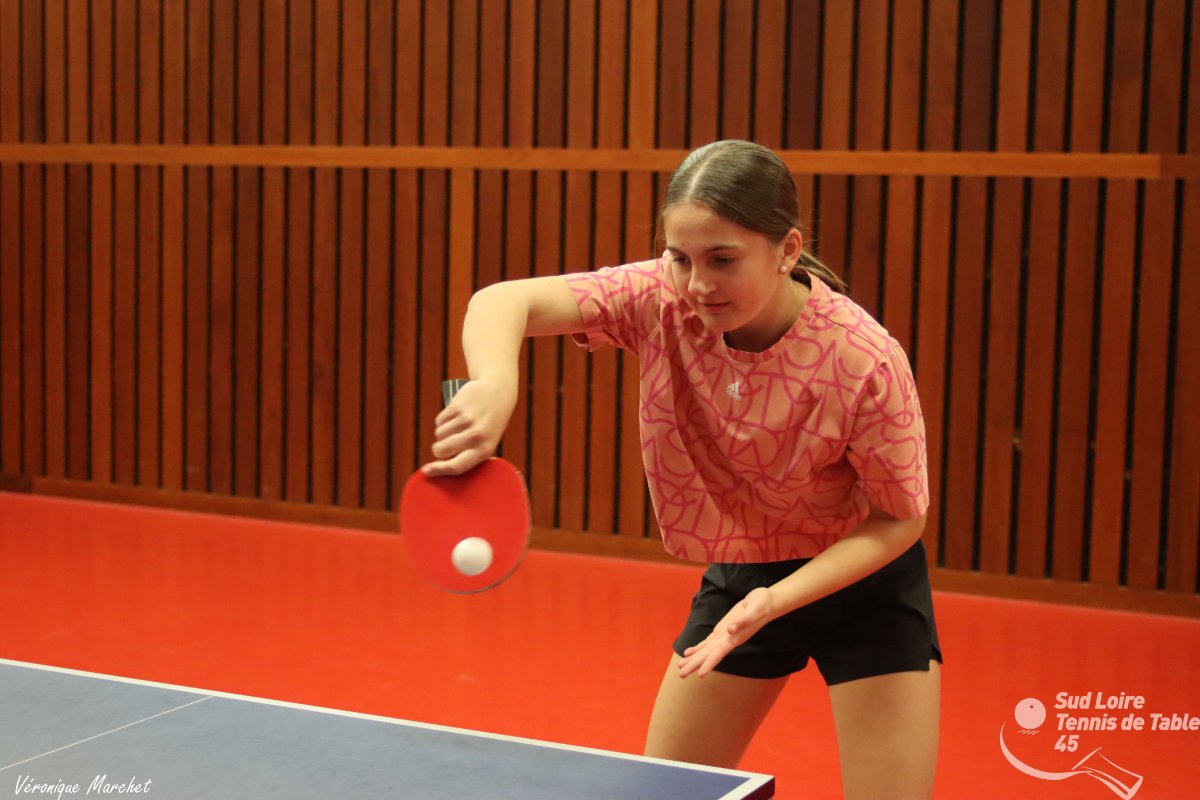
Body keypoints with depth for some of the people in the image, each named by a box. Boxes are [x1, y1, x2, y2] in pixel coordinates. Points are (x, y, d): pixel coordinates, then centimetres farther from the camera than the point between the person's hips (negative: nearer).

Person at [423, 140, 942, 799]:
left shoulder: (865, 361, -29)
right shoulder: (660, 301, -21)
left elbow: (900, 518, -17)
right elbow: (502, 301, -30)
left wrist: (776, 600, -29)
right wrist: (493, 384, -53)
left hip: (864, 577, -3)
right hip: (737, 573, 3)